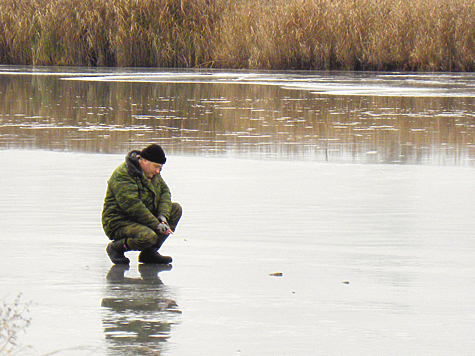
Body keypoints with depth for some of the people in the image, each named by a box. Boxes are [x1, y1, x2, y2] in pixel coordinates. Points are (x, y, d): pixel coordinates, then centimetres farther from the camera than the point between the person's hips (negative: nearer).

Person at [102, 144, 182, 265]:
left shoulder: (152, 172, 8)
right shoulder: (123, 174, -23)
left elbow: (164, 192, 9)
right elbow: (132, 205, -29)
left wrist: (162, 216, -12)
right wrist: (156, 225, -28)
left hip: (143, 218, 10)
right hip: (120, 222, -10)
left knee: (176, 209, 2)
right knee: (149, 237, -36)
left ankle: (150, 252, 1)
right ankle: (116, 247, -6)